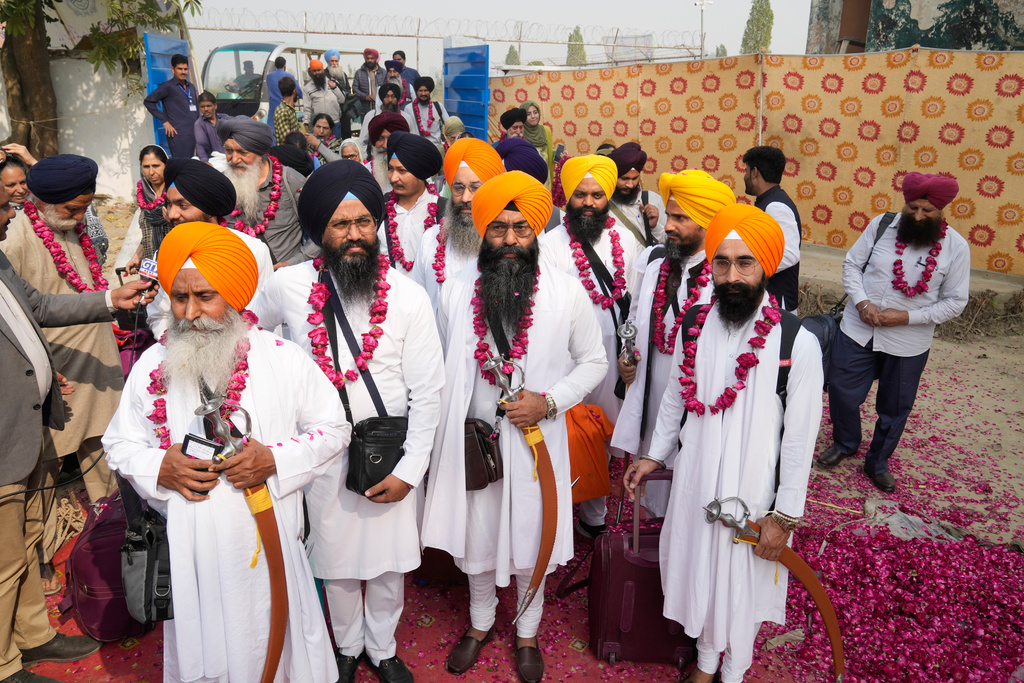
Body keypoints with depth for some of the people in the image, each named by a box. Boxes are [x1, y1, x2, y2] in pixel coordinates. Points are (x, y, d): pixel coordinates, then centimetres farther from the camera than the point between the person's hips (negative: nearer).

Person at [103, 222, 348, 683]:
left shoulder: (282, 358, -7)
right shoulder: (153, 365, 0)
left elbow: (333, 429, -2)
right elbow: (120, 445, 10)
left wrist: (274, 459, -17)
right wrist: (160, 468, -12)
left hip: (268, 538, -1)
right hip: (188, 542, 2)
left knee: (273, 644, 12)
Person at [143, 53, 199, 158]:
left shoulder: (191, 87, 20)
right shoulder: (168, 87, 0)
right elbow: (148, 101, -1)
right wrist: (164, 121, -7)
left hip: (194, 134, 7)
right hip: (178, 135, -6)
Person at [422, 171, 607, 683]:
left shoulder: (566, 292, -8)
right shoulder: (456, 290, -4)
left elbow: (593, 362, 2)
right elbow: (442, 368, 7)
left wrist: (549, 402, -13)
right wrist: (447, 427, 6)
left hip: (536, 440, -1)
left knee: (530, 546, 14)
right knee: (475, 541, 18)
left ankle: (527, 633, 42)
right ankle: (480, 624, 47)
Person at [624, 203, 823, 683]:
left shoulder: (798, 344, -18)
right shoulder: (694, 328, -6)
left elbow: (799, 438, -13)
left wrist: (783, 515, -11)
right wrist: (655, 455, 12)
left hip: (754, 492, -3)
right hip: (695, 484, 4)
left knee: (743, 586, 16)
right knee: (699, 574, 20)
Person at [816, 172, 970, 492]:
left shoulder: (955, 247, -9)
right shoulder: (882, 225, -6)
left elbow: (955, 301, -5)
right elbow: (852, 264, 2)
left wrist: (906, 317, -16)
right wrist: (861, 302, -15)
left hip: (908, 343, -1)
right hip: (857, 330, 1)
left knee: (895, 408, 13)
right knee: (843, 392, 10)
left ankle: (878, 463, 36)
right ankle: (844, 444, 39)